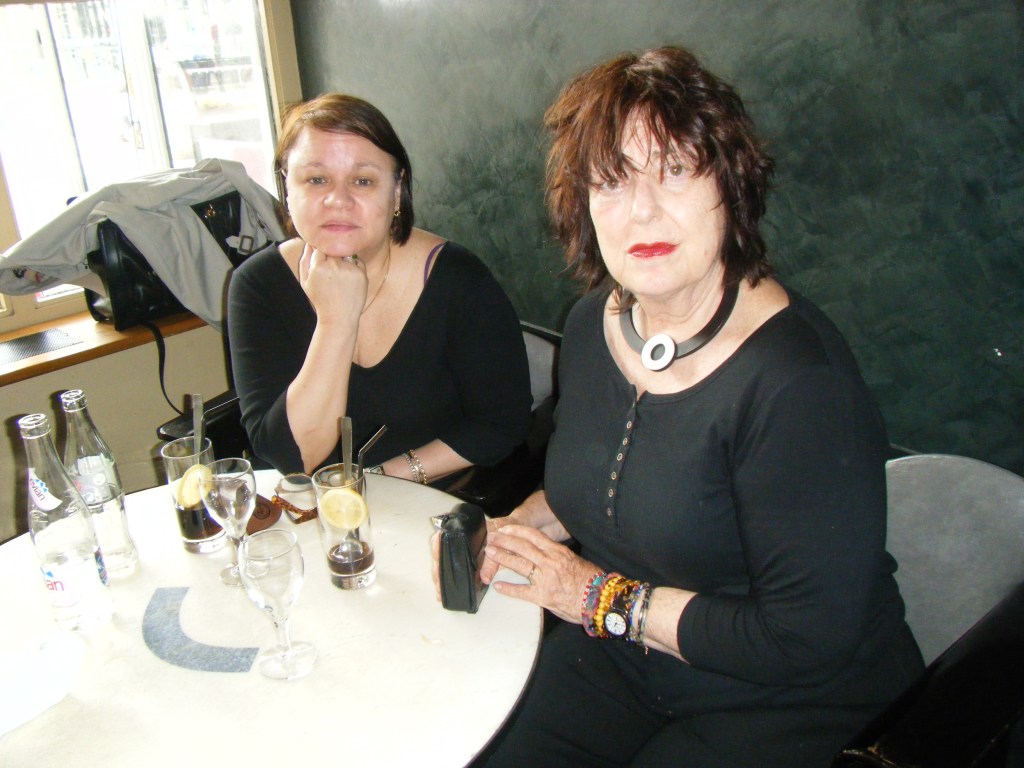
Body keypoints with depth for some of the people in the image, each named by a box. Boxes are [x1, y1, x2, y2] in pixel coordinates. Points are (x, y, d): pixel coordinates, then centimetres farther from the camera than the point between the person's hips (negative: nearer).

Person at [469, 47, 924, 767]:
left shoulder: (799, 381, -26)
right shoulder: (593, 323, -3)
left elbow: (807, 641, -25)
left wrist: (601, 597, -17)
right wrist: (514, 531, -4)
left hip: (793, 704, -5)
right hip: (618, 654, 6)